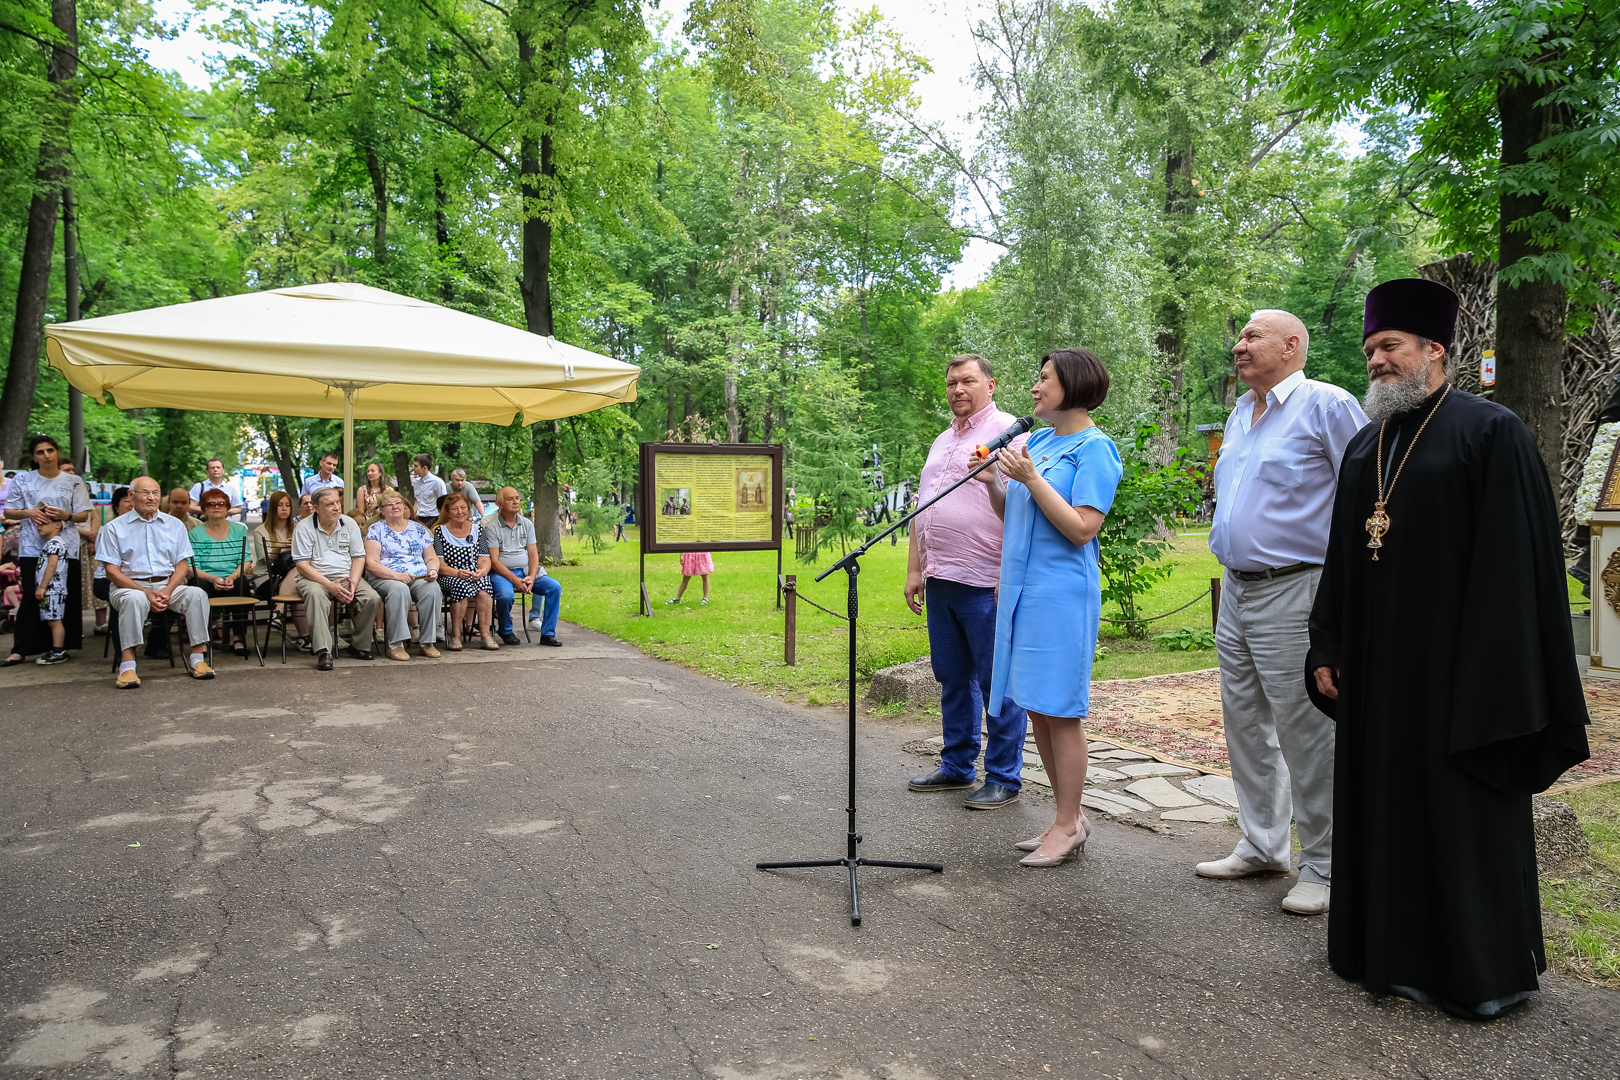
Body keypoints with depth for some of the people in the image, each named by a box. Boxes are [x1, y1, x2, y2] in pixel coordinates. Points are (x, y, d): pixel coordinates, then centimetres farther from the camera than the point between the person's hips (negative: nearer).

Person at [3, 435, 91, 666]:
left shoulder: (73, 482, 5)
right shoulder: (22, 480, 6)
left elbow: (84, 515, 5)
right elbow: (9, 511, 8)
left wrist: (66, 515, -16)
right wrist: (28, 513, -12)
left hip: (65, 546, 1)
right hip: (33, 547, 0)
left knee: (67, 598, 2)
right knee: (31, 597, -4)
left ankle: (63, 646, 12)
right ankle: (20, 650, -1)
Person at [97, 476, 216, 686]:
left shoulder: (174, 525, 14)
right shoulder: (114, 528, 5)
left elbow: (182, 565, 8)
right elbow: (112, 571, -3)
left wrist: (168, 591, -12)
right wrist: (147, 593, -16)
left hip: (168, 585, 3)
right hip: (130, 586, -3)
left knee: (197, 594, -27)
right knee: (134, 599, -37)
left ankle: (196, 658, -25)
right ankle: (127, 666, -37)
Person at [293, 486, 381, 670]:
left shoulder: (349, 524, 8)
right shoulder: (304, 527, -3)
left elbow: (359, 558, 8)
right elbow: (302, 565, -9)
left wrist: (353, 582, -12)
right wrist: (330, 585, -21)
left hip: (345, 577, 3)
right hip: (315, 578, -3)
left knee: (373, 598, -24)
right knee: (315, 595, -38)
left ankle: (359, 645, -8)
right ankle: (323, 652, -40)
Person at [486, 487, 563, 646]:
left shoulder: (527, 524, 10)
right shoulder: (491, 527, -4)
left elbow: (533, 555, 6)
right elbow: (494, 560, -10)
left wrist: (531, 577, -13)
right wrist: (515, 580, -21)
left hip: (526, 571, 5)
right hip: (501, 573, -5)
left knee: (554, 586, -16)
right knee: (506, 595, -35)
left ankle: (547, 634, -11)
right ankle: (506, 632, -5)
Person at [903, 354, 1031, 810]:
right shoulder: (942, 441, 20)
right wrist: (915, 569, 17)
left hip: (985, 584, -8)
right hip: (940, 583, 8)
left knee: (998, 682, 0)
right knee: (953, 679, 15)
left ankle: (1004, 777, 10)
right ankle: (957, 767, 27)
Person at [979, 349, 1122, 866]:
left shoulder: (1094, 448, -8)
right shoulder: (1036, 439, 15)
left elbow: (1081, 528, -17)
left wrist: (1031, 478, -18)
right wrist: (994, 483, 3)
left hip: (1062, 594, -8)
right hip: (1020, 588, 8)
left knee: (1059, 709, -2)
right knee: (1036, 707, 11)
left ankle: (1068, 825, 10)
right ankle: (1068, 815, 23)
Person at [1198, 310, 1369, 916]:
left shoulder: (1326, 405, -8)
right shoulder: (1240, 414, 16)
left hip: (1293, 593, -8)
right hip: (1236, 591, 9)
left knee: (1305, 734, -3)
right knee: (1245, 724, 14)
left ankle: (1324, 866, 10)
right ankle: (1262, 847, 27)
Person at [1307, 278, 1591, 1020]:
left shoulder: (1491, 433, -8)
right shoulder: (1364, 447, 12)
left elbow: (1517, 564, -13)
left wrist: (1492, 675, -17)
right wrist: (1327, 648, 10)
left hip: (1450, 666, -6)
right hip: (1375, 668, 7)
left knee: (1465, 813, 5)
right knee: (1383, 805, 13)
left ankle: (1485, 969, 21)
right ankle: (1392, 947, 28)